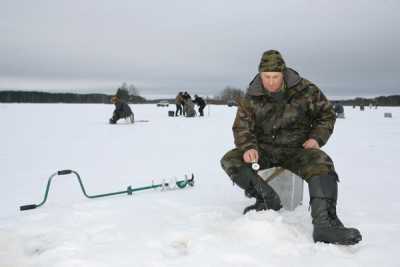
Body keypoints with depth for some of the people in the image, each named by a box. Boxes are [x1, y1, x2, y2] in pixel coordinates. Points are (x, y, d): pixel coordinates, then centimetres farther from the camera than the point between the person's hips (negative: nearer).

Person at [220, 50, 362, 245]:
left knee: (322, 164, -33)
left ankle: (324, 224, -41)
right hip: (265, 150, 2)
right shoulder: (251, 98, -2)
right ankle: (268, 199, -18)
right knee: (229, 161, -21)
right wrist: (248, 147, -19)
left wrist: (317, 138, -10)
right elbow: (242, 127, 2)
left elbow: (326, 114, 6)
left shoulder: (305, 90, -5)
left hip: (297, 149, -2)